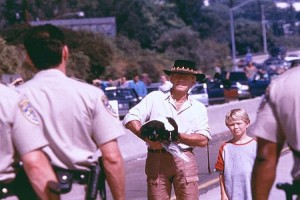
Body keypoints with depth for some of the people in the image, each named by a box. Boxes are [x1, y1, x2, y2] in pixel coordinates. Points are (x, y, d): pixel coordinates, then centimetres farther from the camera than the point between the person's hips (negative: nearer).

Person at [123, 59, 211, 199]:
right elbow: (130, 119, -2)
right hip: (156, 159, -1)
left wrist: (176, 136, -12)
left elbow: (203, 140, 1)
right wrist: (147, 138, -18)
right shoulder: (155, 98, 8)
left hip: (185, 160, 1)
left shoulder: (198, 108, 12)